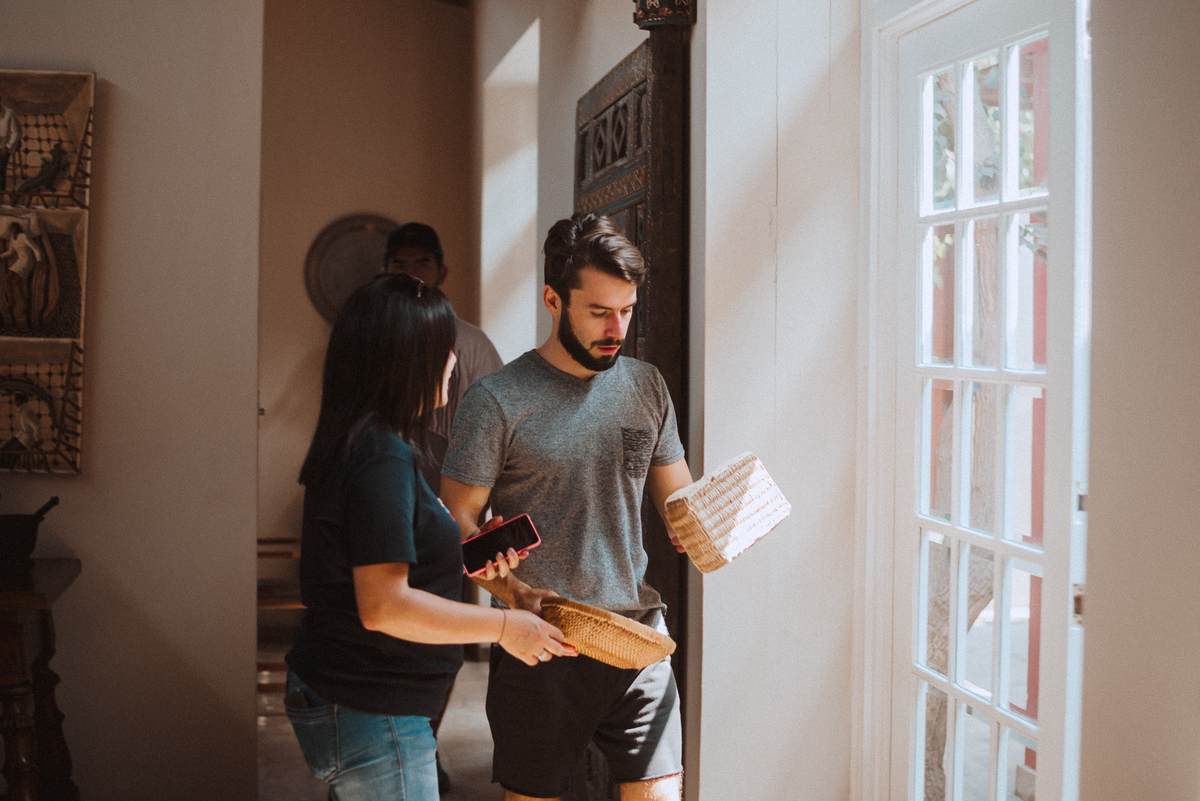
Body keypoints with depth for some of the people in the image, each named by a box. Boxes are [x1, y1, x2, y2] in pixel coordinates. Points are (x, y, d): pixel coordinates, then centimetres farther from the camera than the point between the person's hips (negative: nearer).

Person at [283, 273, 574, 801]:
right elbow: (384, 607, -26)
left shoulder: (358, 445, 11)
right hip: (371, 718, -10)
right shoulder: (382, 459, -21)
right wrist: (502, 626, -18)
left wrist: (466, 560, 9)